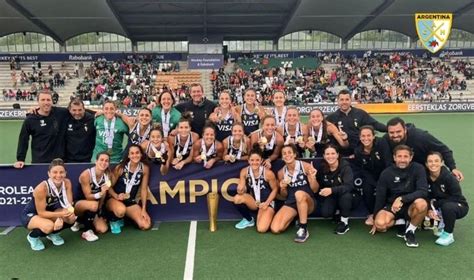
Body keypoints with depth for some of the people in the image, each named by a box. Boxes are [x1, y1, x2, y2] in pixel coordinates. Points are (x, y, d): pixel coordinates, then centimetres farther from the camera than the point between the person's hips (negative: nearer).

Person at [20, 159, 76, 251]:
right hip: (29, 215, -5)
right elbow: (41, 212, -26)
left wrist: (60, 217, -33)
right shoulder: (41, 188, -33)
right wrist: (61, 214, -38)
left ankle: (53, 234, 11)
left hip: (49, 211, 5)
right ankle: (32, 236, 2)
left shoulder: (67, 183, -19)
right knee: (49, 226, -35)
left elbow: (69, 205, -16)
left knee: (71, 218, -20)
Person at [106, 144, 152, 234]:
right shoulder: (120, 167, -15)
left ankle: (126, 216, 17)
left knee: (146, 225, -12)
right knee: (121, 210, -40)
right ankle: (114, 220, -1)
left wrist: (143, 209, -5)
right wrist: (116, 196, -29)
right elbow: (109, 186, -9)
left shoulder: (145, 168, -8)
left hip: (131, 201, 3)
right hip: (113, 199, -3)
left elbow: (144, 189, -2)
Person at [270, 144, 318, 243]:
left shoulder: (306, 166, -8)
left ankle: (303, 229, -24)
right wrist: (283, 188, -11)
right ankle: (294, 217, 13)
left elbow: (315, 190, -6)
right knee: (275, 229, -18)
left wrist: (313, 178, -26)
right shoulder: (281, 172, 2)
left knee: (299, 193, -39)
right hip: (290, 203, 4)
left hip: (308, 202, -4)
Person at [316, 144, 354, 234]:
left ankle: (344, 222, -12)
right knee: (325, 213, -25)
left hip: (344, 195, -2)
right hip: (330, 197, 3)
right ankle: (336, 211, 12)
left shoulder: (345, 166, -21)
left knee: (346, 195, -37)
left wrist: (332, 190, -47)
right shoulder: (322, 168, -9)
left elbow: (349, 186, -36)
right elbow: (320, 185, 8)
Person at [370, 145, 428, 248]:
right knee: (380, 224, -29)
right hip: (391, 206, 1)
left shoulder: (418, 168, -9)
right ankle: (400, 222, 6)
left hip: (411, 206, -1)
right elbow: (380, 197, 0)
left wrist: (402, 199, -32)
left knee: (422, 203, -35)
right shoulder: (386, 173, -6)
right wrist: (375, 218, 3)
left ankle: (410, 231, -10)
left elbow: (423, 191, -20)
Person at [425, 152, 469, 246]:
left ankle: (448, 235, -11)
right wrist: (429, 209, -27)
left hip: (459, 206, -4)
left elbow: (456, 197, -22)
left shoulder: (449, 177, -24)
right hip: (439, 207, 4)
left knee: (447, 207, -37)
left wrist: (435, 204, -26)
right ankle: (441, 223, 9)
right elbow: (426, 196, -8)